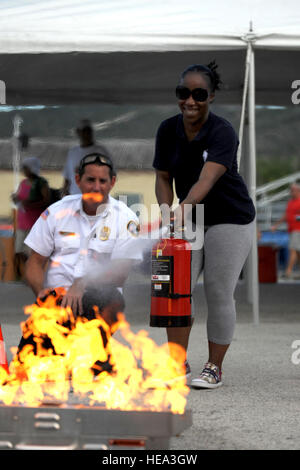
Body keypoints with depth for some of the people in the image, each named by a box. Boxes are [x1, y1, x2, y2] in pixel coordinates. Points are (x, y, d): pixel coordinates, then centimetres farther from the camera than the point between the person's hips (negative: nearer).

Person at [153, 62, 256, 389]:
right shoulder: (168, 130, -5)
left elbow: (207, 179, -37)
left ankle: (214, 368, 9)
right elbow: (163, 177, 1)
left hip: (230, 220, -5)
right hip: (190, 221, 5)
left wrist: (186, 206, -53)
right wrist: (168, 214, -15)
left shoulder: (222, 133, -23)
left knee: (218, 294, -4)